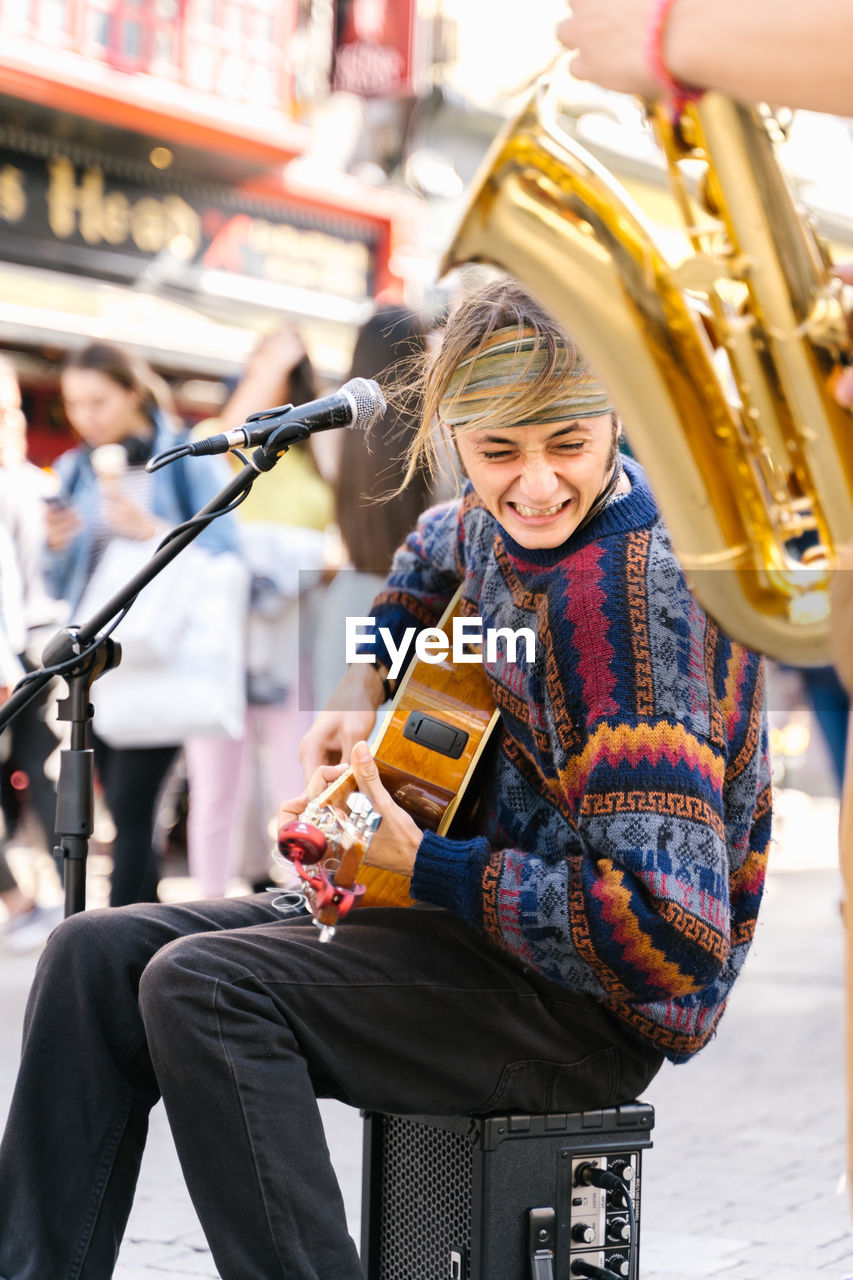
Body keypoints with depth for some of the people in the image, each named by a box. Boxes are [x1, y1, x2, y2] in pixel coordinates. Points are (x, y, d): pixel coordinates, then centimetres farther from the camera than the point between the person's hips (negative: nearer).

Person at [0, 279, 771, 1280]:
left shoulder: (634, 592, -25)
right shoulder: (509, 519, 3)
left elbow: (671, 933, -30)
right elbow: (443, 545, 33)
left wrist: (424, 864, -23)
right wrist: (367, 702, 17)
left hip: (596, 1005, -9)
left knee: (204, 987, -27)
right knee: (98, 956, 0)